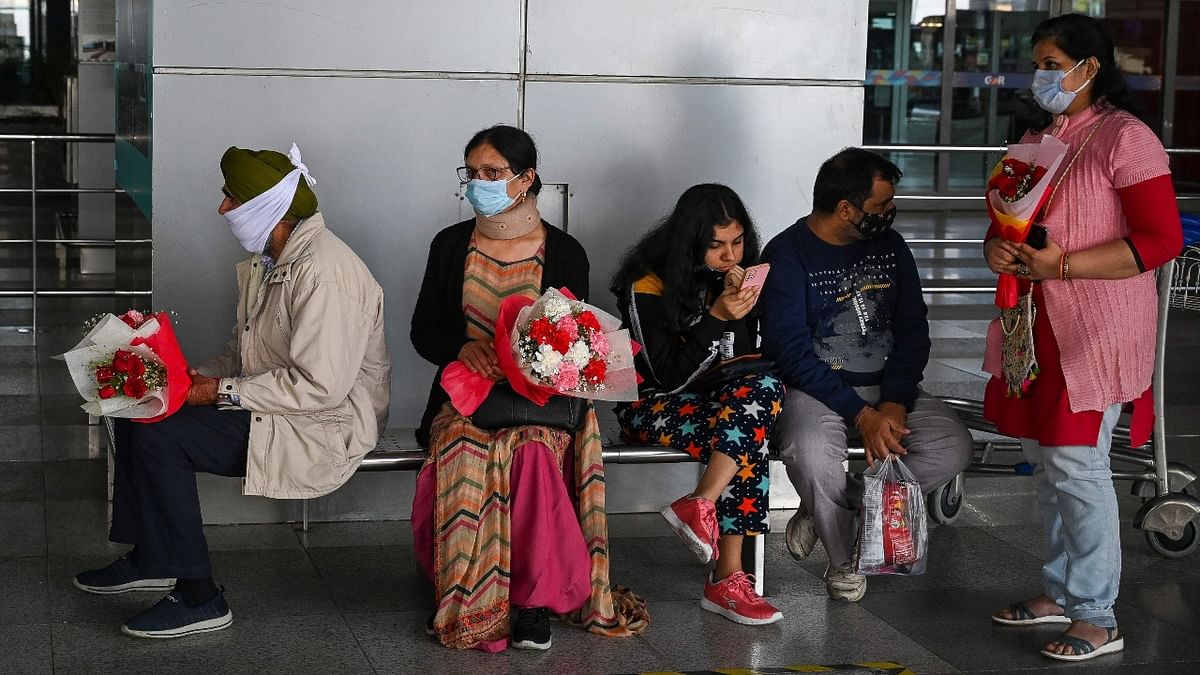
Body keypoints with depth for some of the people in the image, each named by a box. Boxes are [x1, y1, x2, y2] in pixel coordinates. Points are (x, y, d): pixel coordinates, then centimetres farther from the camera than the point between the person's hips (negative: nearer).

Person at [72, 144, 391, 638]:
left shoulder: (323, 273, -26)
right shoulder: (266, 259, 8)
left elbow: (320, 387, -29)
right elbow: (245, 347, 18)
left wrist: (224, 392, -21)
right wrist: (202, 378, -2)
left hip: (326, 425, -11)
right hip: (270, 401, 11)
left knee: (161, 434, -20)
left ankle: (198, 598, -12)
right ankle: (149, 559, 18)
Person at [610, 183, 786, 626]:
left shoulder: (737, 275, 5)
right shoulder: (648, 287, -13)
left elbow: (747, 358, 4)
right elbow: (670, 377, -16)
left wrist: (742, 312, -15)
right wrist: (716, 317, -26)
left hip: (718, 397, 6)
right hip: (653, 405, -6)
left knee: (764, 388, -31)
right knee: (749, 440, -32)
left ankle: (700, 506, -30)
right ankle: (728, 578, -31)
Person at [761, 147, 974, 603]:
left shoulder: (889, 245, 7)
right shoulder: (787, 254, -10)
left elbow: (912, 330, 5)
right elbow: (792, 353, -16)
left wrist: (895, 403, -12)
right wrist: (861, 414, -23)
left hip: (888, 388, 5)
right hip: (814, 390, -5)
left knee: (953, 447, -20)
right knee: (810, 454, -37)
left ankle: (825, 509, -6)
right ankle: (844, 560, -7)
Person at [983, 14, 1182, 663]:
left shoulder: (1125, 139, -10)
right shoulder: (1035, 140, 15)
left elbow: (1162, 239, -16)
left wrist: (1062, 264, -20)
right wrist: (997, 248, -3)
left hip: (1095, 329, -8)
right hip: (1037, 324, 8)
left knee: (1076, 465, -8)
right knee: (1043, 457, 12)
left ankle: (1097, 619, 2)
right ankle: (1059, 591, 25)